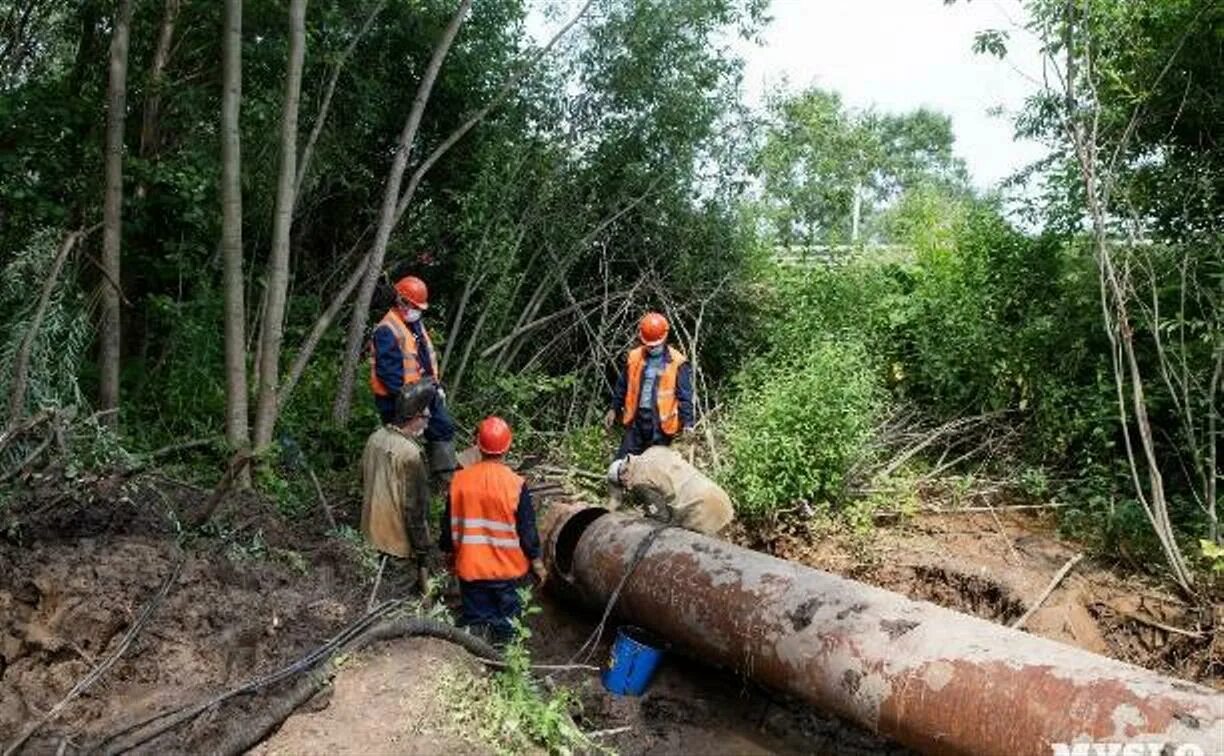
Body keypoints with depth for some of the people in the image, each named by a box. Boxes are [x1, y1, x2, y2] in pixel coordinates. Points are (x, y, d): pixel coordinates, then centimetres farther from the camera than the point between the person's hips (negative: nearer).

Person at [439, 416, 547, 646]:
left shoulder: (459, 480, -8)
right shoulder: (516, 484, -16)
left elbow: (449, 524, 2)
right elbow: (527, 530, -9)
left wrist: (449, 551, 19)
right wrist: (537, 562, 4)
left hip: (471, 567, 1)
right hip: (508, 569, -1)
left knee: (475, 620, 16)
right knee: (506, 623, 16)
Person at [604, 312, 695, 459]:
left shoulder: (677, 363, -10)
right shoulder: (634, 356, 3)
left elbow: (685, 396, -11)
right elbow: (622, 386, 15)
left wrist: (687, 422, -20)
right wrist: (614, 409, 16)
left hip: (660, 421, -4)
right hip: (637, 418, 4)